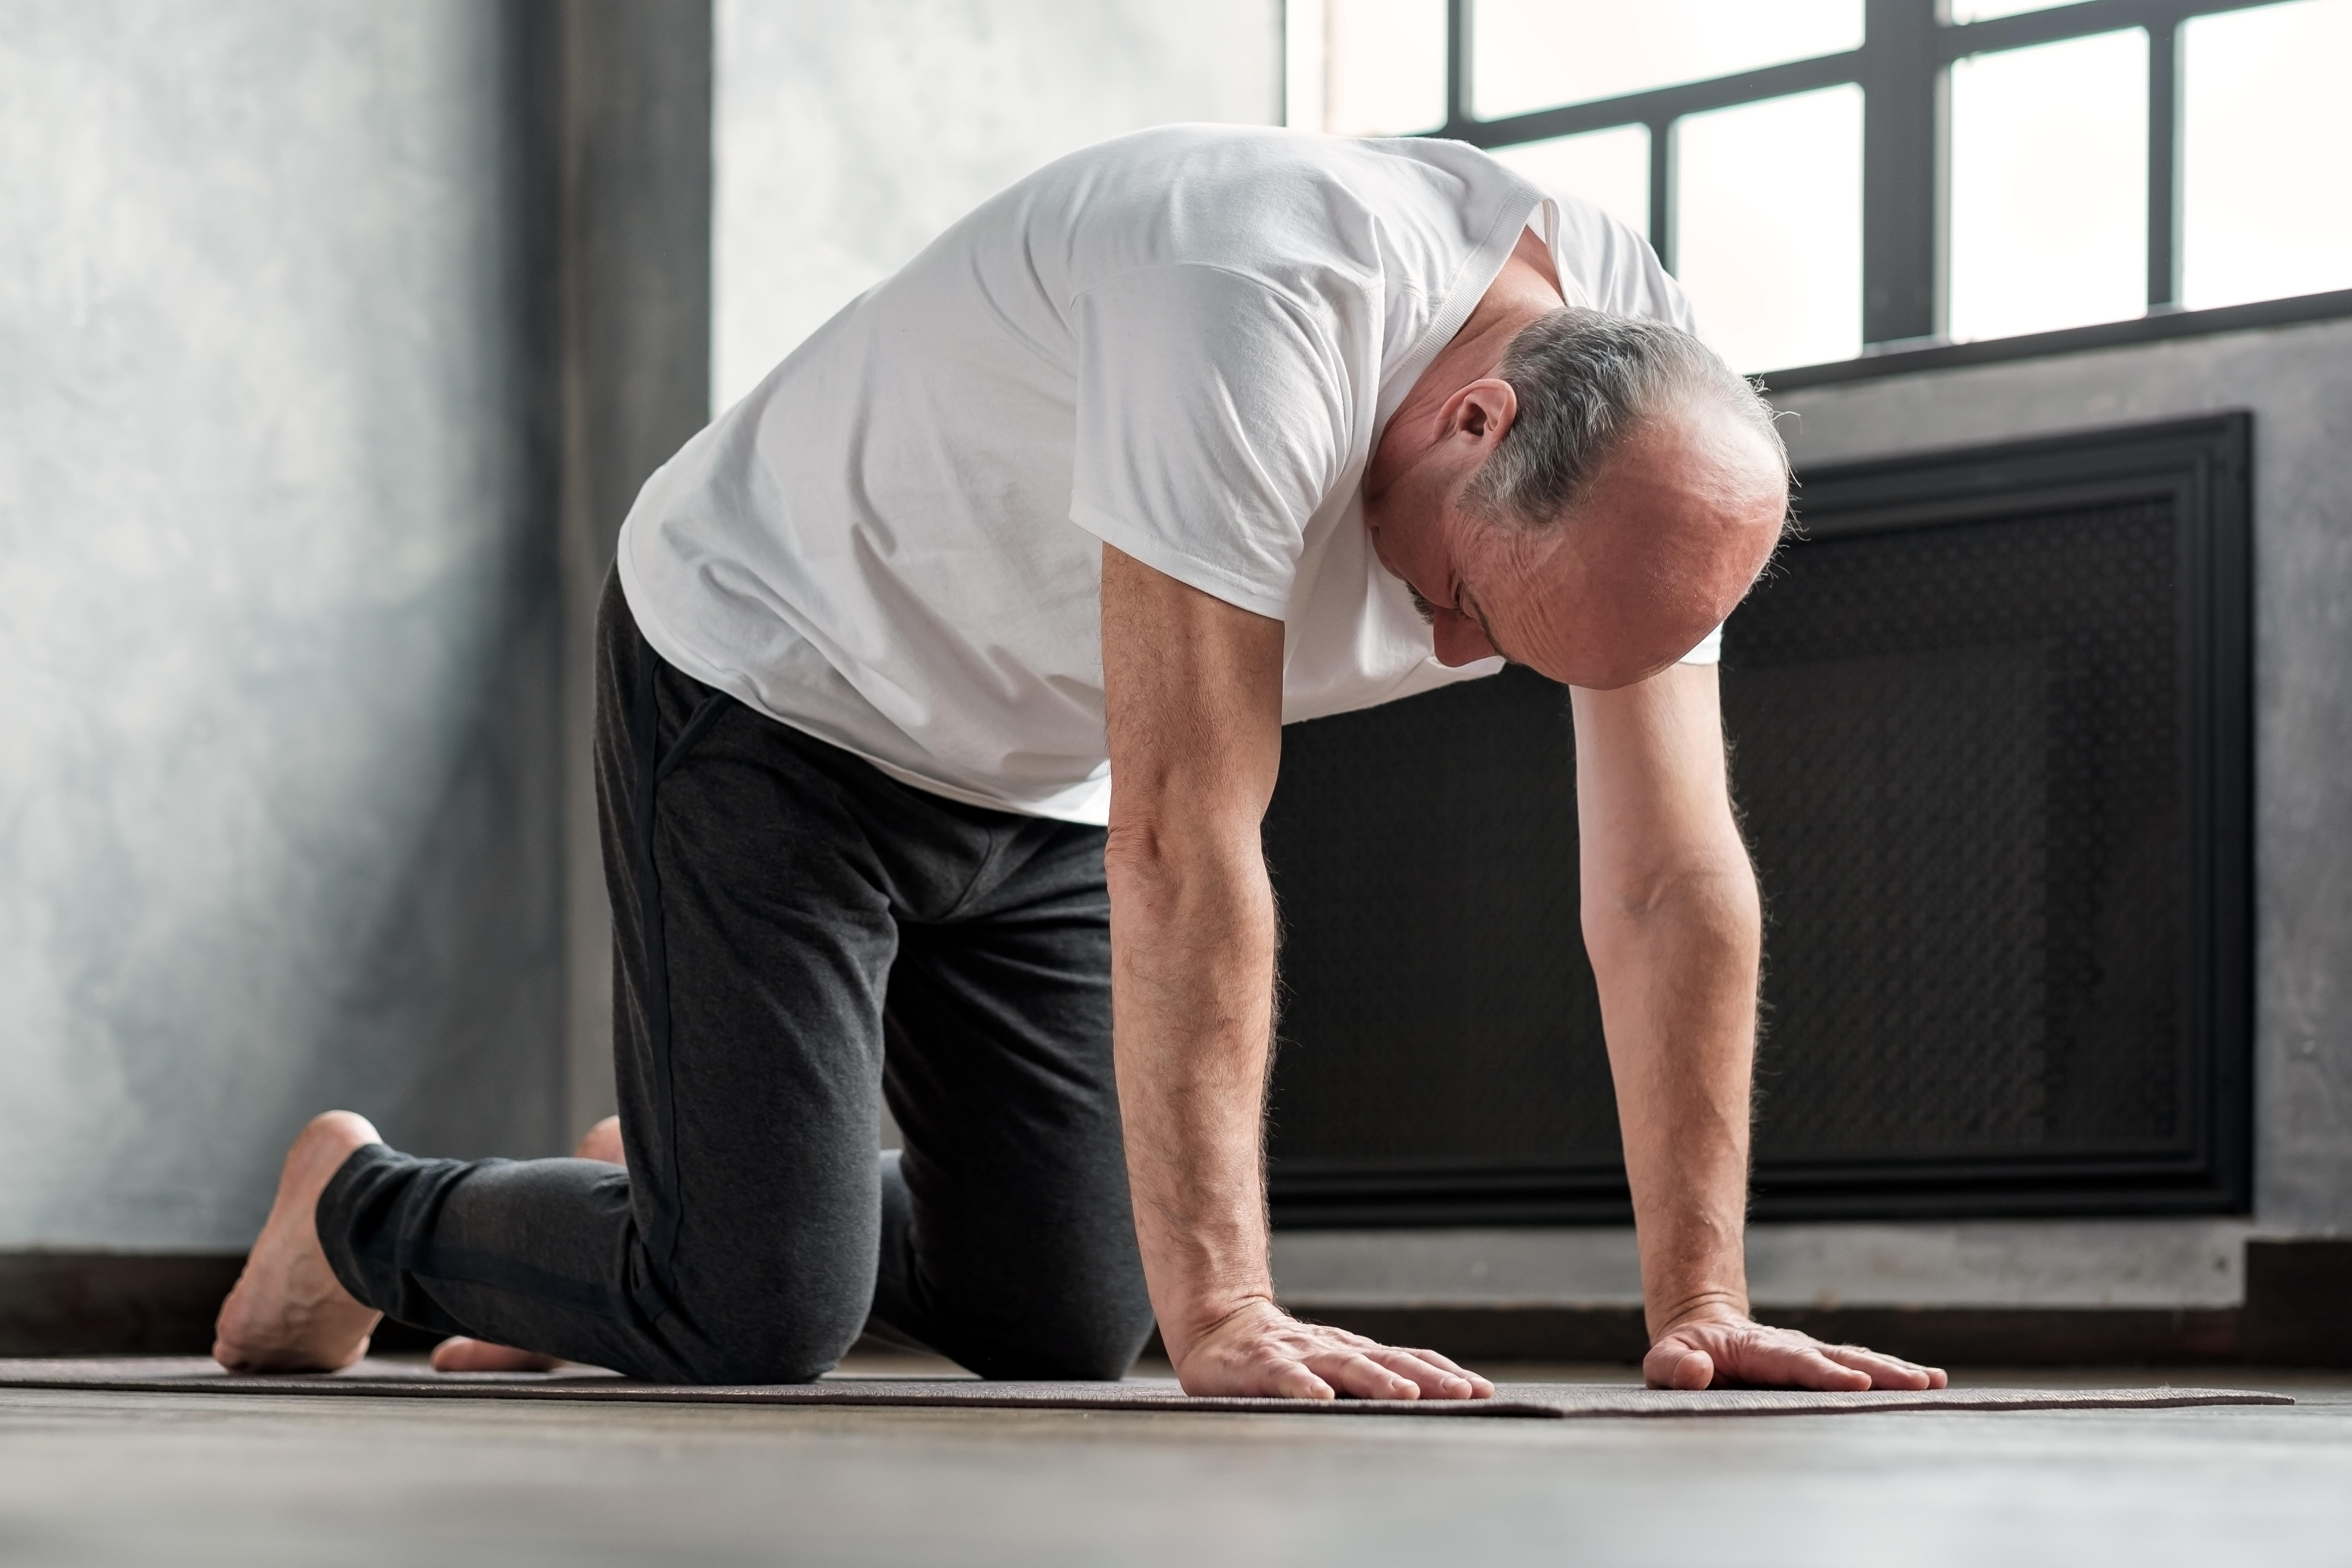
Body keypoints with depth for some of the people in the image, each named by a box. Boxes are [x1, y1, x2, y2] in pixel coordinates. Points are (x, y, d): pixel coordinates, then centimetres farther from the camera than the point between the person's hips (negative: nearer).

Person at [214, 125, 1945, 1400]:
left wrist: (1704, 1306, -17)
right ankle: (366, 1209, 16)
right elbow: (1185, 841, -40)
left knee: (1063, 1326, 4)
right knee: (751, 1322, -14)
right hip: (774, 686, -7)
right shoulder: (1259, 309, -39)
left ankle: (687, 1185, 31)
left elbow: (1675, 881, -12)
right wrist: (1225, 1319, -39)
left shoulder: (1651, 413, -17)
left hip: (1040, 782, 7)